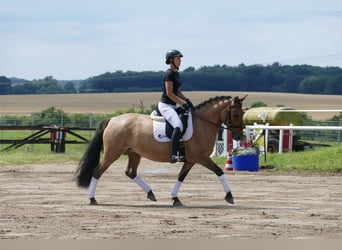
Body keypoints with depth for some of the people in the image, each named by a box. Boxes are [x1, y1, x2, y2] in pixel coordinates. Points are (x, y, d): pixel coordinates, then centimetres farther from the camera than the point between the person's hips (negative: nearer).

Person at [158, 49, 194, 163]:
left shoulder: (176, 74, 15)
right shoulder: (169, 74, -14)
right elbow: (169, 93, -19)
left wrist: (186, 100, 5)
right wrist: (183, 103, -18)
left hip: (173, 106, 10)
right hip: (165, 105, -10)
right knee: (178, 126, -28)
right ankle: (173, 155, -32)